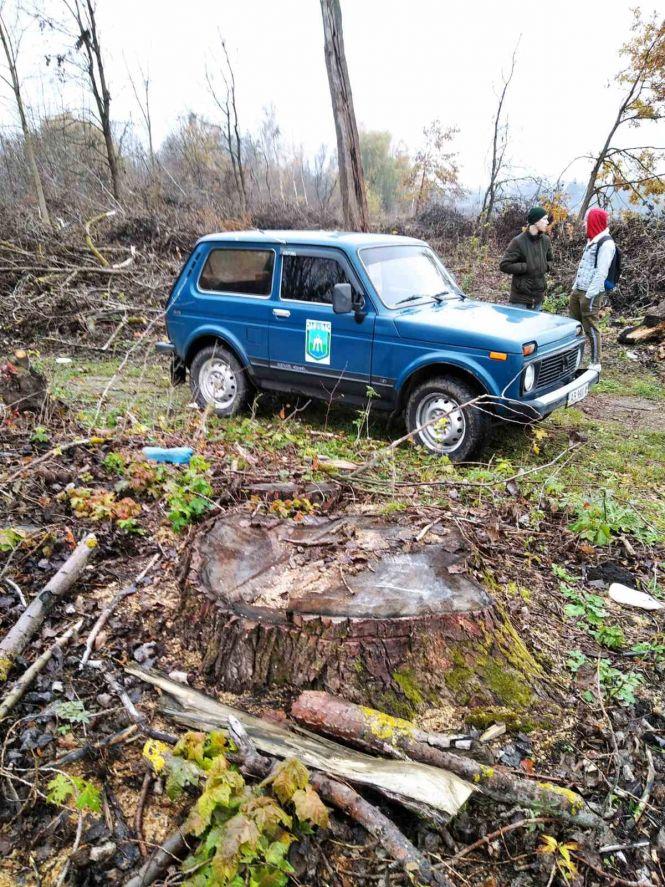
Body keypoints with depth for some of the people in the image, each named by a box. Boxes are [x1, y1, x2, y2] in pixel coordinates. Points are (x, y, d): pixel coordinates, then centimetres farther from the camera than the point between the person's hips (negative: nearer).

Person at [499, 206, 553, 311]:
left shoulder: (546, 240, 7)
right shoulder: (518, 241, -10)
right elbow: (504, 265, -13)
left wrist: (546, 266, 1)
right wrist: (526, 267, -16)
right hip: (520, 297, -5)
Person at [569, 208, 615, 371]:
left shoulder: (606, 243, -14)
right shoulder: (592, 240, 16)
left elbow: (601, 272, -19)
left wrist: (590, 295, -23)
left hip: (591, 293, -9)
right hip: (578, 290, 9)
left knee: (590, 328, -4)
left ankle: (595, 363, 5)